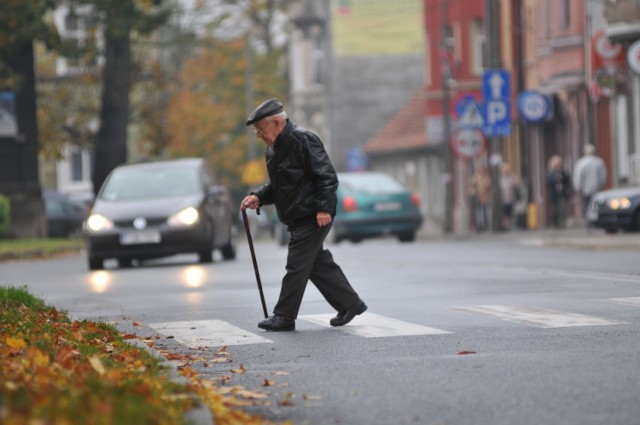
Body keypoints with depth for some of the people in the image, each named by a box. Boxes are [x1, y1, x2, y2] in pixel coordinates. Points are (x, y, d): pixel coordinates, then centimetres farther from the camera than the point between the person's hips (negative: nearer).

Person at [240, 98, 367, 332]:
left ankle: (284, 316, -1)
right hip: (298, 218, 10)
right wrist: (258, 197, 5)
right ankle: (349, 304, 21)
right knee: (318, 263, 12)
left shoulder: (303, 140, -16)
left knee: (297, 265, -6)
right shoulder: (274, 149, 14)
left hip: (313, 216, -10)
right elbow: (277, 186, 23)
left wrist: (324, 208, -24)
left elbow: (326, 176, -19)